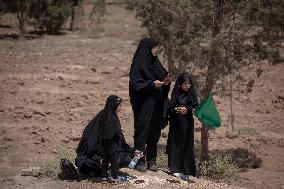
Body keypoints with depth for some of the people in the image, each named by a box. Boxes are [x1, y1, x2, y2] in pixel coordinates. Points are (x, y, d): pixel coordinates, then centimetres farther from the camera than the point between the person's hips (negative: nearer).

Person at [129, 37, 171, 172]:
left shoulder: (155, 63, 14)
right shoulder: (138, 64, -9)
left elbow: (163, 77, 20)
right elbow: (135, 84, -16)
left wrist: (166, 82, -3)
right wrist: (152, 84, -22)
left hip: (156, 105, 7)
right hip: (143, 105, -7)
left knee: (154, 132, 8)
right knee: (142, 131, -5)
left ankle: (151, 161, 14)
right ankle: (139, 162, -2)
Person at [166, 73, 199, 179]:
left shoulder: (191, 94, 6)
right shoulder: (176, 94, 4)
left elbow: (196, 108, 0)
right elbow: (169, 109, 0)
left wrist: (187, 109, -17)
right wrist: (178, 109, -18)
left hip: (187, 125, 0)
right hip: (176, 124, 0)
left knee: (187, 146, -3)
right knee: (176, 145, -4)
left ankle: (185, 170, -3)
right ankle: (175, 168, -2)